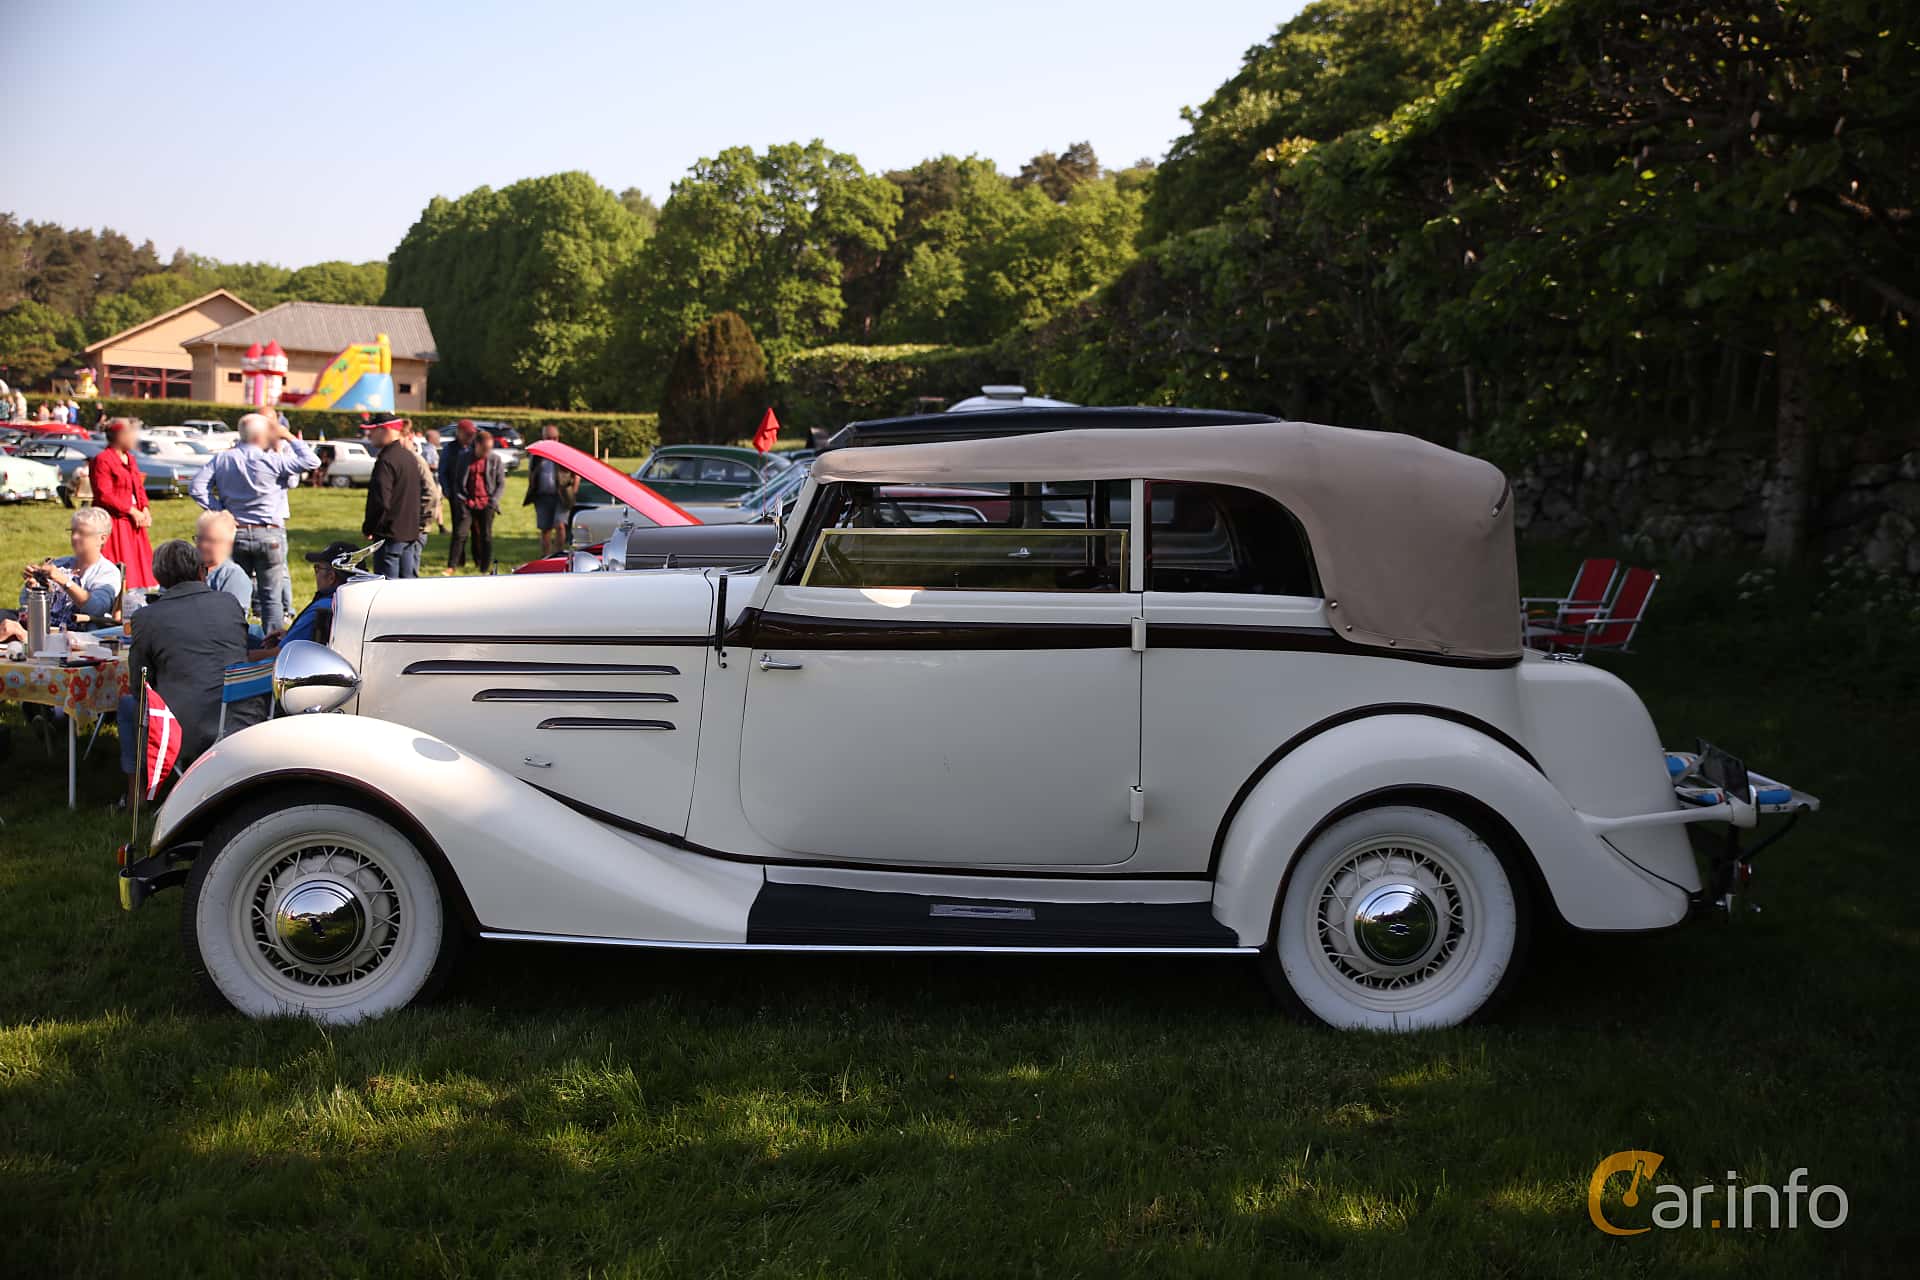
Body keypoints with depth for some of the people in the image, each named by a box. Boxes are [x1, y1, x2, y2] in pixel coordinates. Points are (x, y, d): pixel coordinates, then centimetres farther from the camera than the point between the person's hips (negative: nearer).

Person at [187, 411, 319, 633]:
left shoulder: (222, 459, 1)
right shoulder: (271, 461, -12)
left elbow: (196, 487, -3)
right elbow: (312, 462, -9)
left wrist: (220, 510, 0)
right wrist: (290, 438, 0)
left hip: (235, 533, 4)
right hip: (268, 533, -4)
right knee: (271, 596, 3)